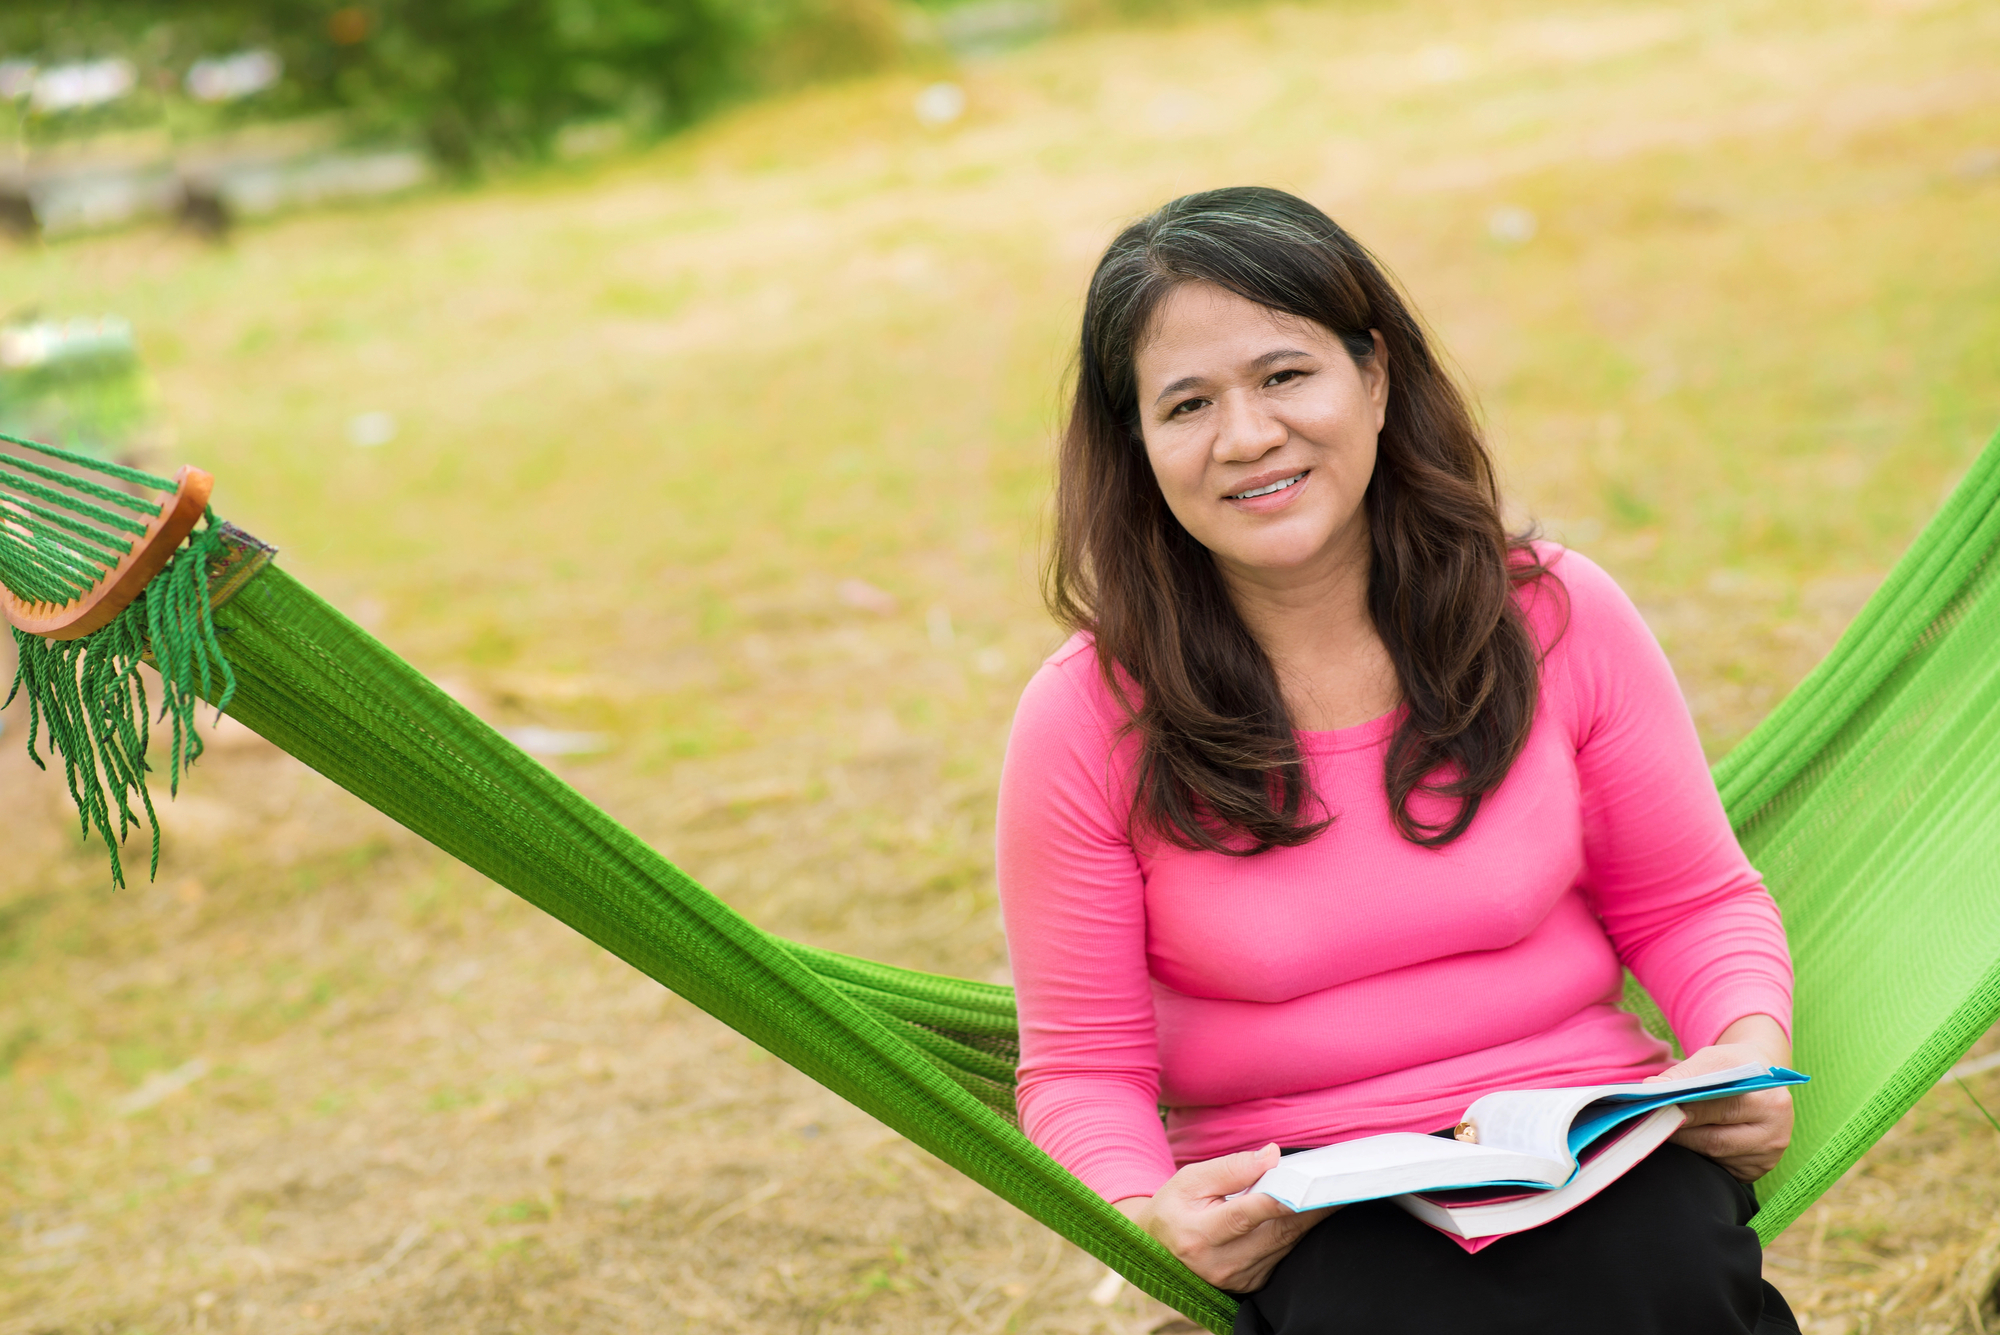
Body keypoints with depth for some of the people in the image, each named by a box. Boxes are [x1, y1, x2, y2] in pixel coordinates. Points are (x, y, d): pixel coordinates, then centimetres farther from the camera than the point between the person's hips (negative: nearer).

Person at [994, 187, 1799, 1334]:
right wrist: (1152, 1214, -20)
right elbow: (1083, 1069, 2)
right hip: (1304, 1220, -2)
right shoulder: (1089, 723, -5)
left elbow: (1692, 902, 12)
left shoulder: (1558, 618, 0)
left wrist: (1752, 1047, -9)